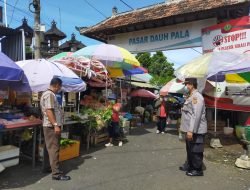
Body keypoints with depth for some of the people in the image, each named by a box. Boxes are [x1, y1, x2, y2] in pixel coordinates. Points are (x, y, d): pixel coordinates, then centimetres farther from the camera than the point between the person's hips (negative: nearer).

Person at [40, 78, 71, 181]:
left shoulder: (49, 94, 16)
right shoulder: (49, 94, -16)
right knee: (54, 149, -7)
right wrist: (55, 125, -27)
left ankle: (50, 167, 30)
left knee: (51, 148, 18)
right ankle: (56, 173, -1)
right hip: (52, 126, -10)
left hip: (51, 126, 10)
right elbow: (48, 111, -24)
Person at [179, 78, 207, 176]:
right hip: (190, 130, 10)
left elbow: (196, 115, -25)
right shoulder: (191, 96, 15)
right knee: (189, 149, 21)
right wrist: (188, 130, 23)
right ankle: (189, 165, 35)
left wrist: (191, 130, -27)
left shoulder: (196, 96, -17)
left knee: (196, 151, 2)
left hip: (196, 131, -10)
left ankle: (197, 170, 15)